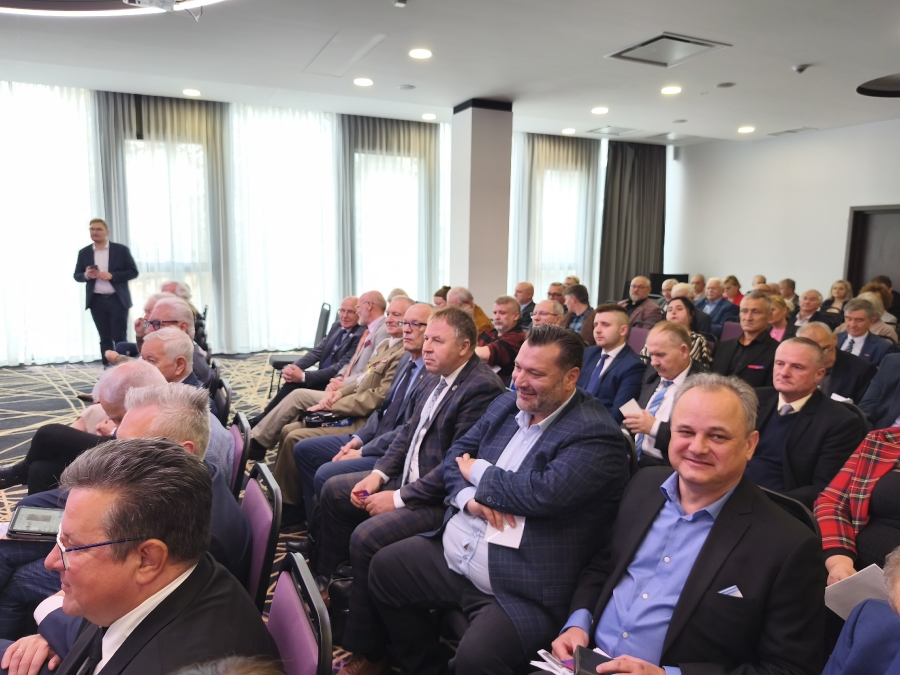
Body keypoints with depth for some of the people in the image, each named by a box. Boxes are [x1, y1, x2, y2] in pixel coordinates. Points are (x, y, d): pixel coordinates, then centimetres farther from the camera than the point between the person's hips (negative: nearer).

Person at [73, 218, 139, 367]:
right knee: (105, 338, 7)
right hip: (97, 301, 3)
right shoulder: (84, 253, 8)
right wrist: (86, 275, -12)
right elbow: (76, 276, 11)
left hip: (118, 300, -3)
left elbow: (133, 272, -2)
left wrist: (112, 275, -16)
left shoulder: (121, 250, 0)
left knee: (119, 337, -2)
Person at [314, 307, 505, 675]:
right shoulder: (437, 378, 7)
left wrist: (399, 498, -20)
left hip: (442, 498, -10)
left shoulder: (481, 387, -23)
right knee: (334, 491, 15)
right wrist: (379, 473, 0)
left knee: (367, 537, -25)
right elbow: (409, 430, 14)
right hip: (408, 477, 11)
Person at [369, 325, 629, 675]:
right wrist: (469, 496, -13)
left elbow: (546, 493, -29)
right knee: (384, 566, 13)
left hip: (522, 589, -8)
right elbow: (457, 453, 10)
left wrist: (478, 471, -12)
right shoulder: (506, 404, 8)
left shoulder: (595, 433, -16)